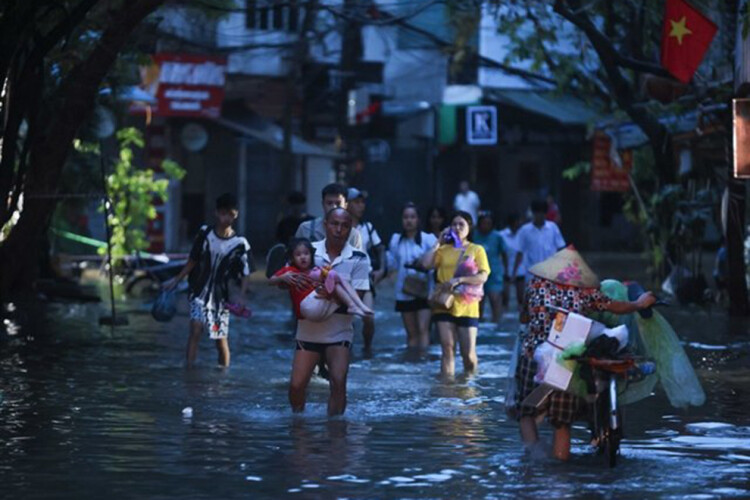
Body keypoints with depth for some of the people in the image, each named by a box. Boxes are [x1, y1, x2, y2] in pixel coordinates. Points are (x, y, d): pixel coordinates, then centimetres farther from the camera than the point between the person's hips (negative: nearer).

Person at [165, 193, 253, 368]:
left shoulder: (240, 244, -7)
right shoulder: (204, 234, -3)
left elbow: (246, 274, -6)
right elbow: (192, 261, 8)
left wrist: (242, 296, -21)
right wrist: (176, 280, 9)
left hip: (221, 297, 0)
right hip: (199, 292, 0)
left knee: (221, 340, 4)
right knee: (196, 330, -18)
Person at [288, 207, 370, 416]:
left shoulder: (358, 259, -7)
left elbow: (356, 297, -11)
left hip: (339, 332, -2)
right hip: (308, 329, 2)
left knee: (338, 381, -17)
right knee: (297, 384, 0)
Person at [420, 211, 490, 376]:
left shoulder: (477, 250, 5)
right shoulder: (444, 249, 12)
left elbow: (483, 276, -6)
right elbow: (426, 264, -3)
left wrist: (459, 280, -17)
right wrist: (438, 243, 3)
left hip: (466, 308, -2)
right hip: (444, 306, 2)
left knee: (468, 353, -1)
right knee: (447, 349, -2)